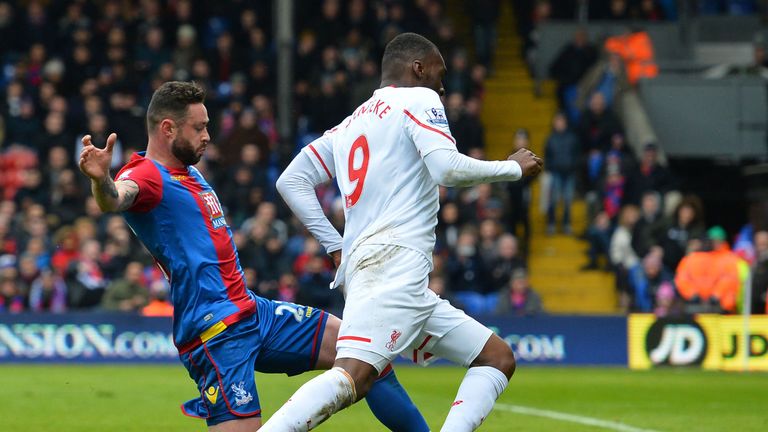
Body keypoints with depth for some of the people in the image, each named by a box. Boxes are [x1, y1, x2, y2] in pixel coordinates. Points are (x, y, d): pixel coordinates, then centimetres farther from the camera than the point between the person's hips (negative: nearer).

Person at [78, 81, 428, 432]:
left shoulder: (189, 172, 17)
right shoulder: (146, 175, -13)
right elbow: (115, 199, -37)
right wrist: (100, 181, -59)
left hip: (252, 309, 10)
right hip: (215, 330, -10)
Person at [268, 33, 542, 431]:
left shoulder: (349, 126, 26)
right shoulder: (419, 100, 4)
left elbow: (291, 181, 24)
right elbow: (448, 169, -11)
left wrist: (336, 246, 22)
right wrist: (514, 168, 3)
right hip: (395, 261, -10)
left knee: (497, 358, 12)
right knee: (353, 376, -28)